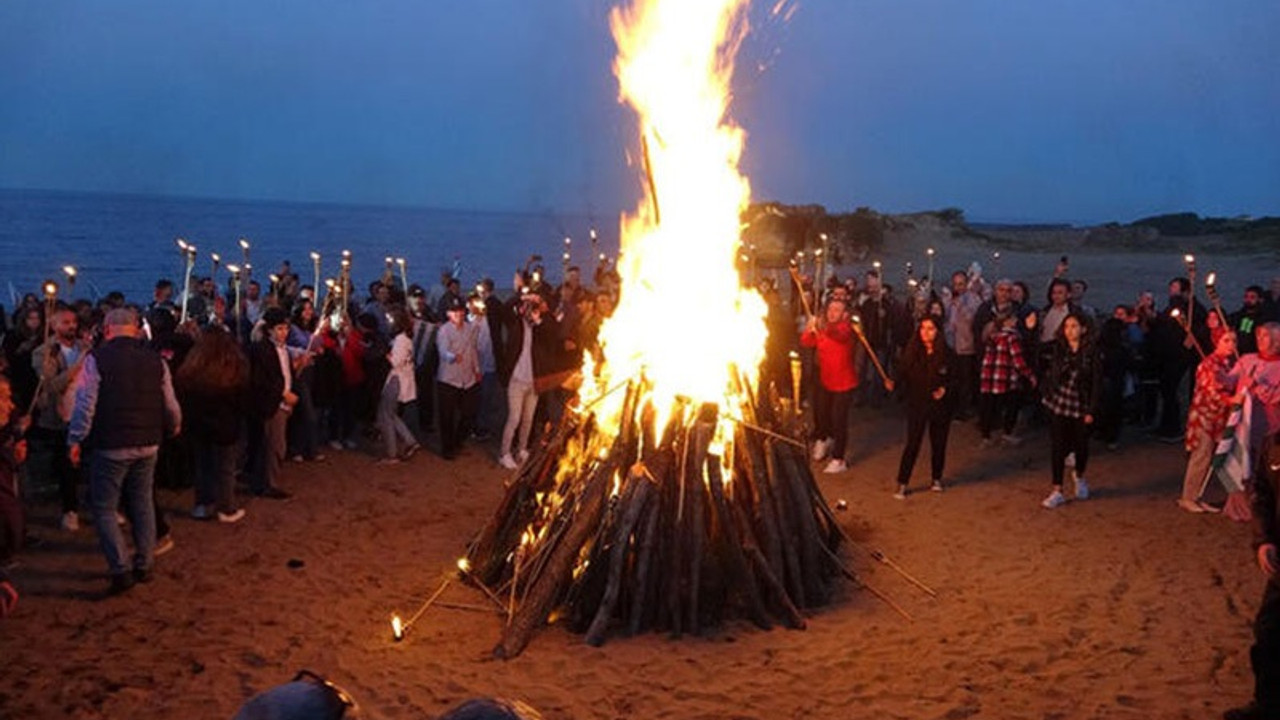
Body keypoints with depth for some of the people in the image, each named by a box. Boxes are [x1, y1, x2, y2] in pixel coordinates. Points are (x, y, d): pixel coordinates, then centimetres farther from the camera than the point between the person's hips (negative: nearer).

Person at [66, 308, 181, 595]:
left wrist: (75, 441, -5)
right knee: (143, 504, 16)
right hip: (147, 444, 4)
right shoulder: (155, 360, 3)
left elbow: (85, 404, -12)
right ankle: (144, 566, 21)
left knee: (104, 508, 5)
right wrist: (174, 428, 26)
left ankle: (121, 570, -4)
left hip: (110, 445, -4)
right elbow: (170, 405, 7)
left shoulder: (97, 359, -9)